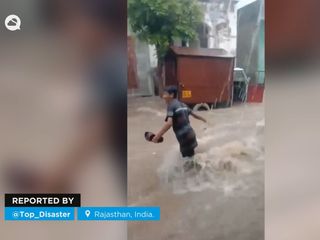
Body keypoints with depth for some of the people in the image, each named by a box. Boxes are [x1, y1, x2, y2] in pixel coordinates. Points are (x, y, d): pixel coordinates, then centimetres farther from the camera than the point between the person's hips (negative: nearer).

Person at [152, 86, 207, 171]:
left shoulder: (171, 106, -12)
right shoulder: (182, 105, 13)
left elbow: (169, 123, -27)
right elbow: (193, 114, 27)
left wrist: (157, 136, -31)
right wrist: (203, 119, 46)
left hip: (184, 136, -9)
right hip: (190, 133, 9)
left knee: (189, 161, 1)